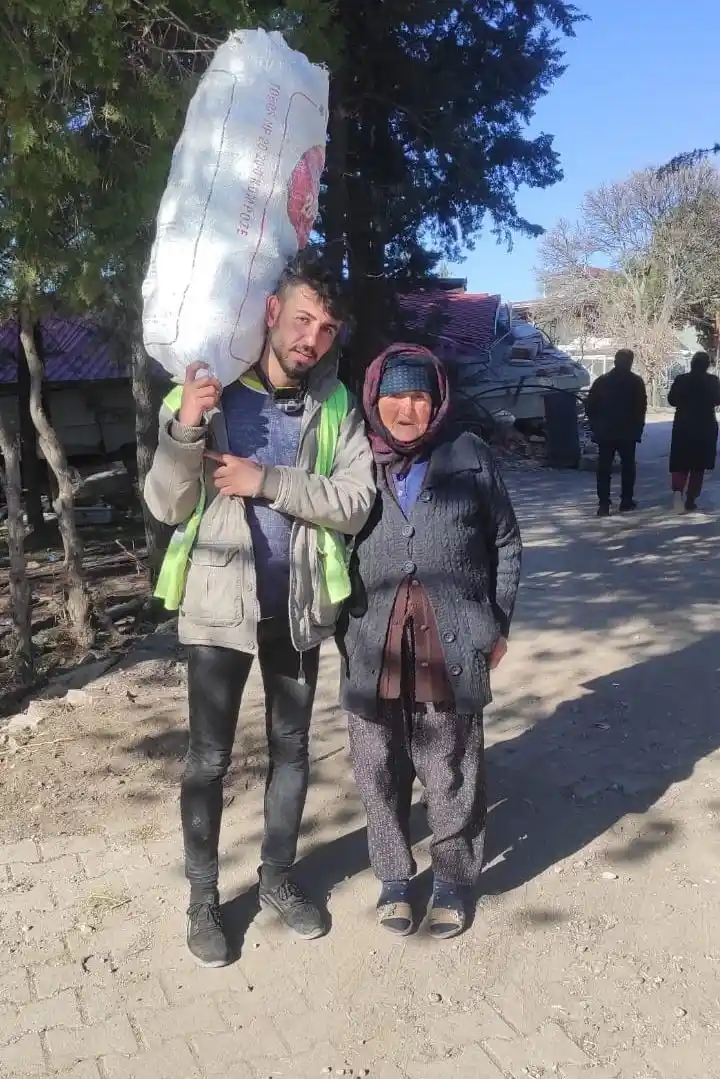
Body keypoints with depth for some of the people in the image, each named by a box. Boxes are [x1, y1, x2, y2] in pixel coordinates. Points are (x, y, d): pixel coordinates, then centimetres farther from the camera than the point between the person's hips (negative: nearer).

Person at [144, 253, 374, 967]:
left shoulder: (336, 405, -2)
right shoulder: (211, 391, -7)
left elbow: (355, 504, -11)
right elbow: (166, 507, -10)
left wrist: (266, 481, -21)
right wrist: (185, 428, -26)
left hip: (297, 608, 3)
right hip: (220, 606, -2)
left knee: (290, 749, 16)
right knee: (208, 758, 7)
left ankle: (278, 877, 35)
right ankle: (203, 899, 24)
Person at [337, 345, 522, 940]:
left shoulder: (468, 454, 1)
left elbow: (506, 544, 9)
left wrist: (497, 625, 8)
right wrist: (343, 630, 4)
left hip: (453, 645, -1)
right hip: (373, 647, 1)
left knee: (452, 769, 8)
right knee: (380, 769, 10)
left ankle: (454, 878, 29)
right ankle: (394, 875, 31)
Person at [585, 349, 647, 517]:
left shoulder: (601, 381, 2)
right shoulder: (636, 381, -4)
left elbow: (589, 406, 2)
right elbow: (641, 407, -5)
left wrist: (596, 427, 10)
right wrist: (638, 428, 4)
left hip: (604, 432, 1)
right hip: (628, 432, -1)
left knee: (604, 468, 2)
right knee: (627, 466, 11)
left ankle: (604, 504, -5)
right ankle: (626, 501, 12)